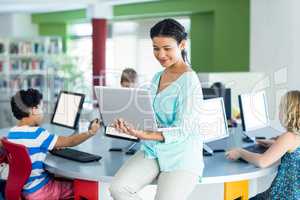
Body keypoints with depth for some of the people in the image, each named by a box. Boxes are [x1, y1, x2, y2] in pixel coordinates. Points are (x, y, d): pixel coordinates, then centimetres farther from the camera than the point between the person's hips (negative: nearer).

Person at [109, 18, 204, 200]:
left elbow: (182, 130, -17)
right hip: (153, 151, 6)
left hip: (182, 158, -6)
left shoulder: (189, 81, -13)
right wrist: (128, 123, -8)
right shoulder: (158, 78, 11)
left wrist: (145, 135, -28)